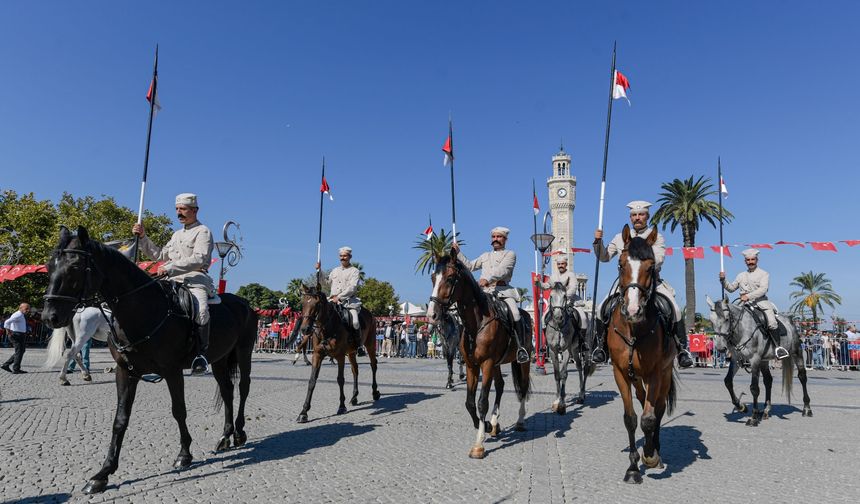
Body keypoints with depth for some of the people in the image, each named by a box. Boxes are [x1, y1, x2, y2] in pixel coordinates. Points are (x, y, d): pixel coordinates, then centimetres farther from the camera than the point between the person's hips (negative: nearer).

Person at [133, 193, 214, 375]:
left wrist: (170, 268, -20)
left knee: (201, 310, -36)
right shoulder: (177, 235, 30)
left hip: (196, 280, -8)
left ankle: (202, 353, -26)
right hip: (174, 281, 8)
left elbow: (199, 259, -14)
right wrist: (143, 237, 21)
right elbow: (160, 255, 32)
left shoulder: (203, 231, 2)